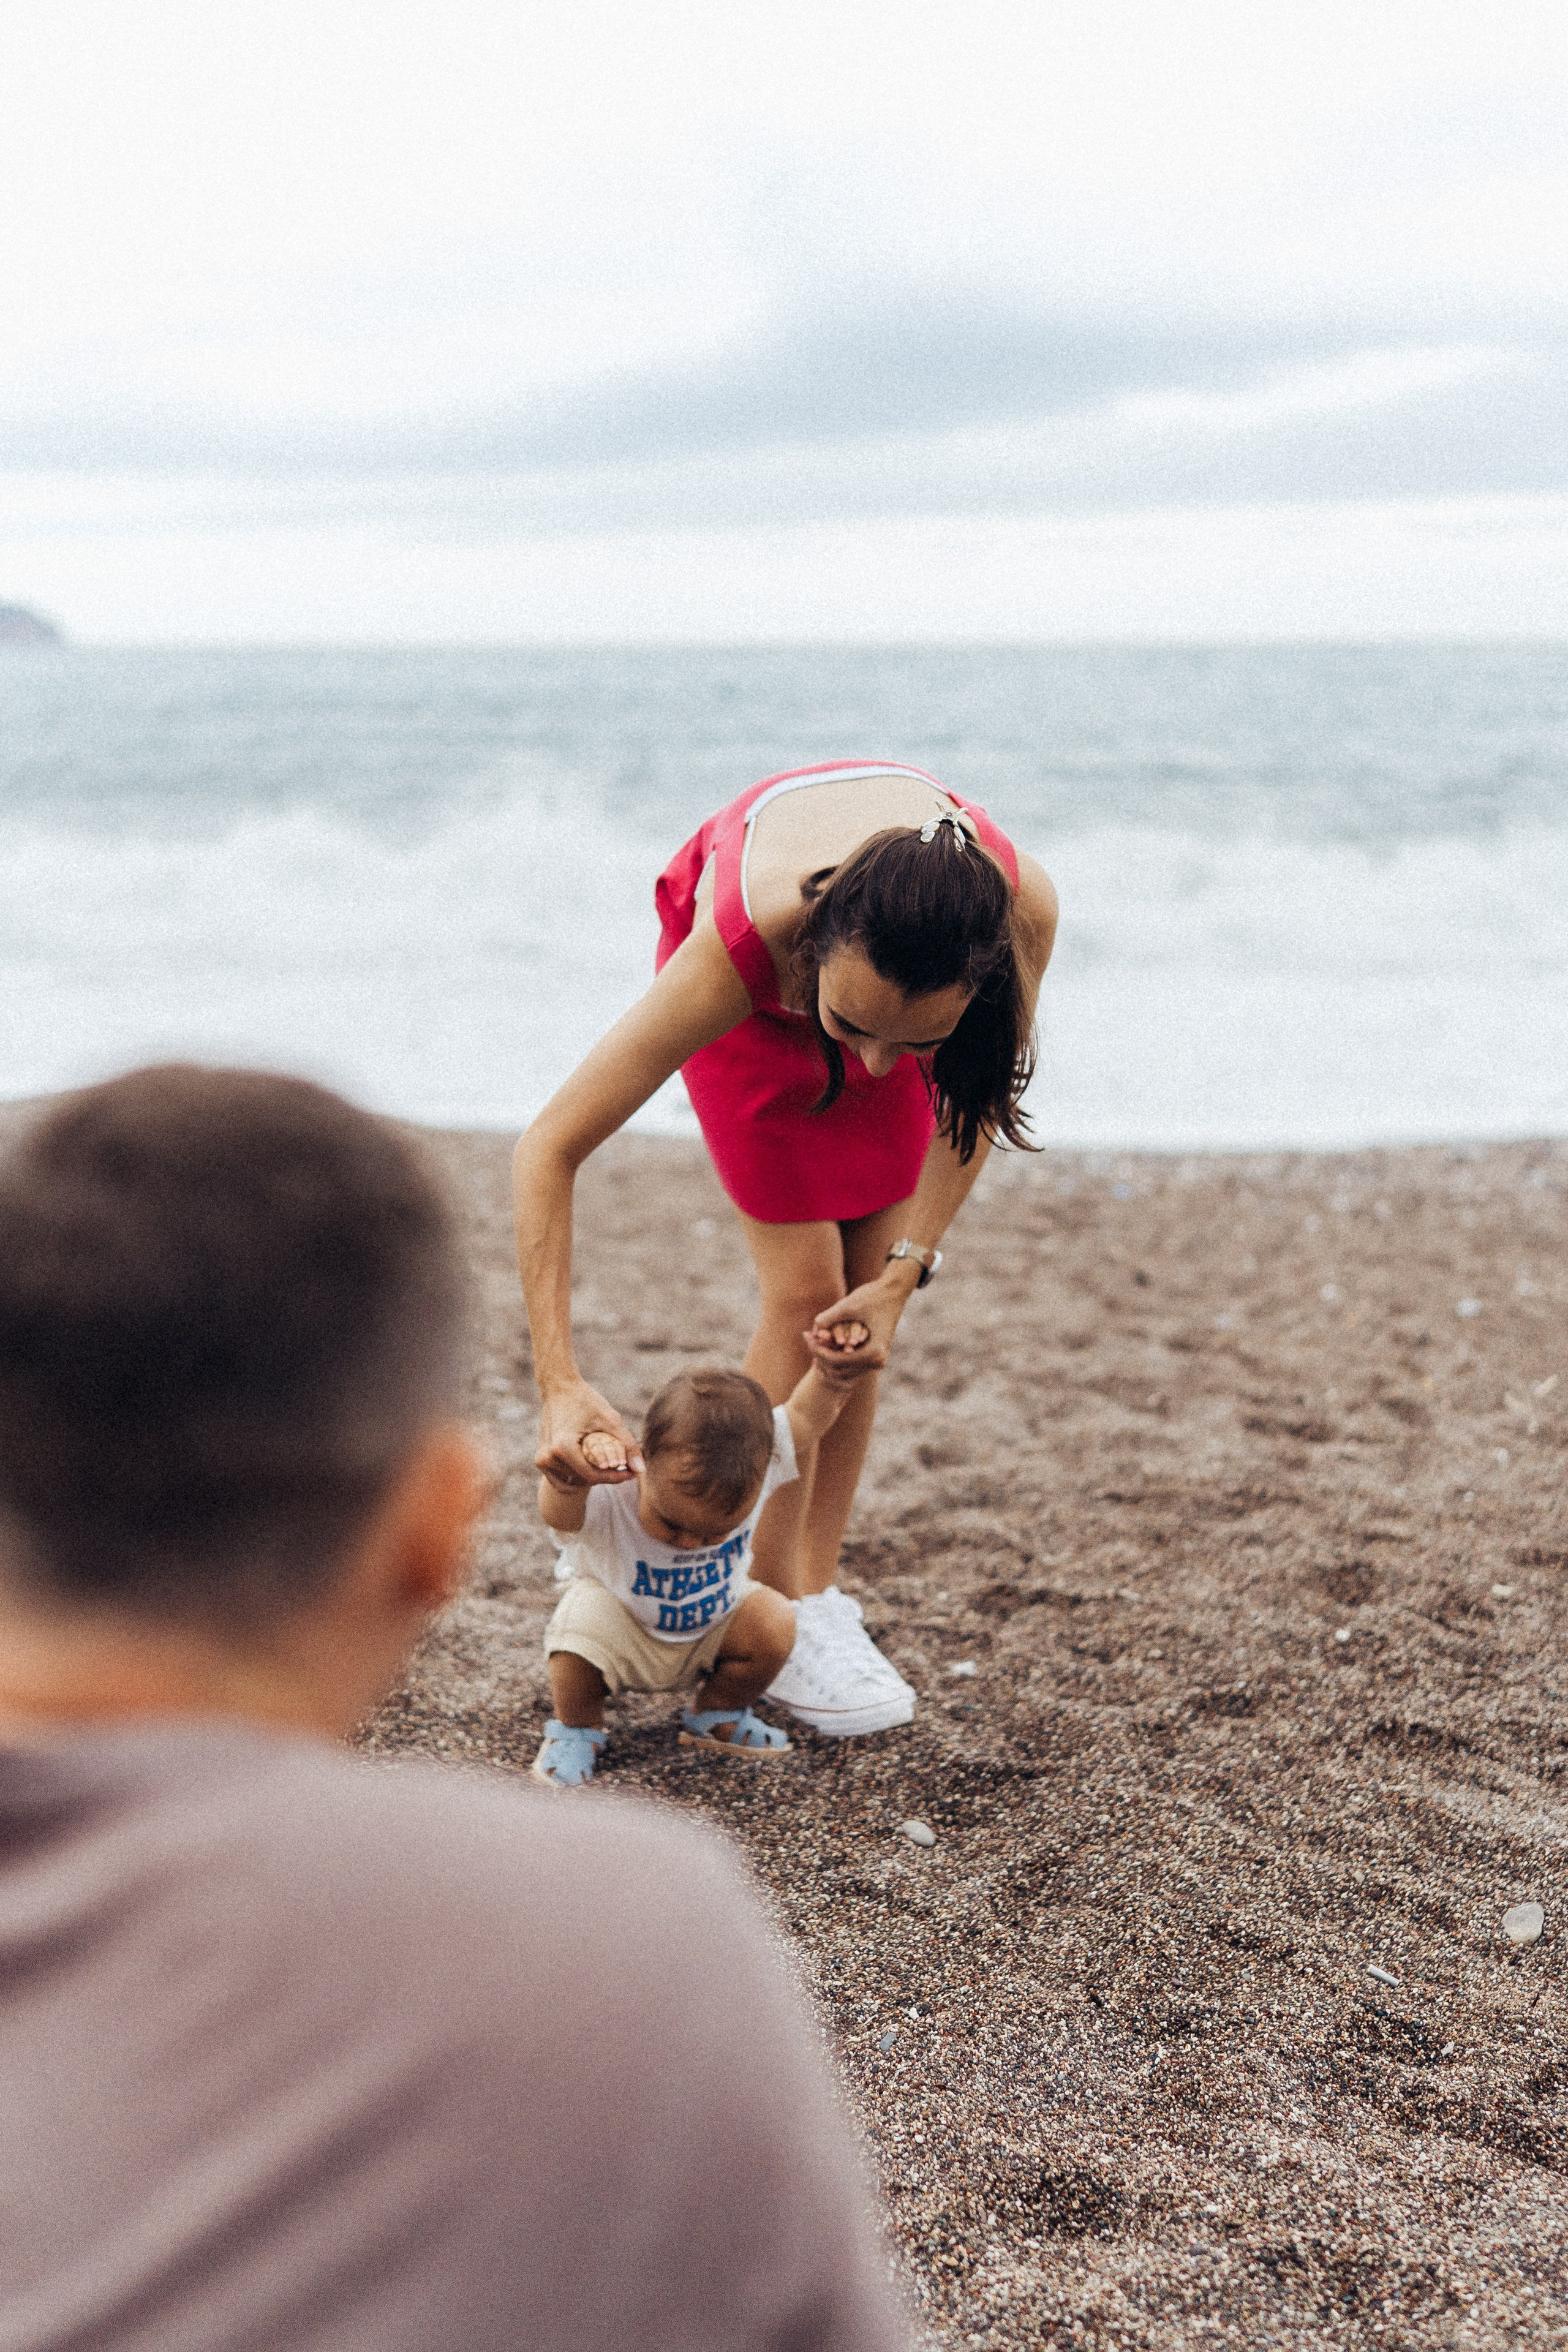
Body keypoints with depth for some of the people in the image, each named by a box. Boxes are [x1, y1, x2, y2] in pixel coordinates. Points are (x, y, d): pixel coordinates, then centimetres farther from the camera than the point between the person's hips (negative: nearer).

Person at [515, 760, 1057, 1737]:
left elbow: (981, 1092, -18)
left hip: (883, 962, 3)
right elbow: (550, 1148, -40)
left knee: (862, 1292, -2)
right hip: (755, 990, -2)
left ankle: (817, 1590, 11)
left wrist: (905, 1271, -24)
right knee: (806, 1289, -10)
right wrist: (561, 1383, -45)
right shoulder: (745, 938, -47)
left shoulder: (1022, 911, -41)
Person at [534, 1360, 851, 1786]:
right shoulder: (607, 1499, -42)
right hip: (623, 1629, -4)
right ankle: (576, 1728, -1)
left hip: (712, 1628, 4)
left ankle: (717, 1716, 10)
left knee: (775, 1624, -22)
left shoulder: (759, 1461, -31)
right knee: (583, 1625, -34)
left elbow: (807, 1414, -20)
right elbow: (556, 1513, -62)